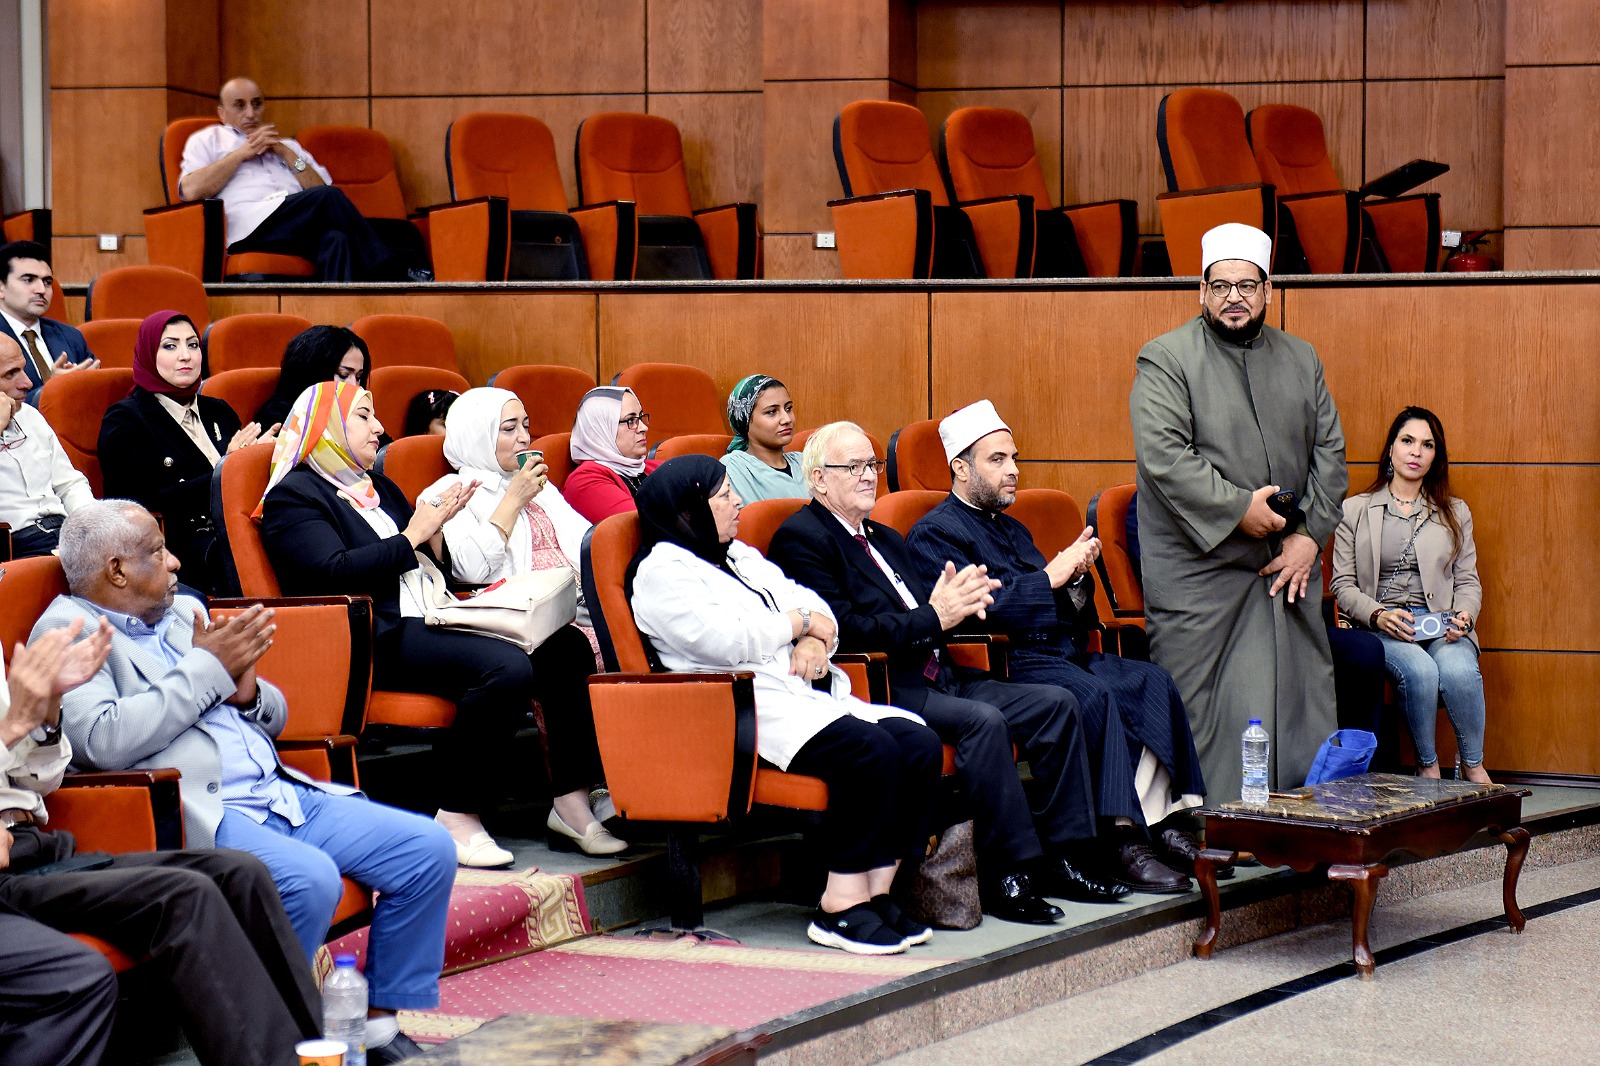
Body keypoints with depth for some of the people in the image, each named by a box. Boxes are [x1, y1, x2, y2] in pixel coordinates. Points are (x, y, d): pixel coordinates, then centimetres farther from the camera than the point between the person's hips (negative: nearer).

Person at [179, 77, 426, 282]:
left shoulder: (288, 145, 35)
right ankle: (396, 271, -29)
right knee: (329, 199, -30)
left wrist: (287, 153, 8)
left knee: (336, 239, -36)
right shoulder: (207, 140, 26)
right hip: (249, 225, -4)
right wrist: (242, 153, 6)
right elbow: (192, 189, 4)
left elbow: (322, 188, 19)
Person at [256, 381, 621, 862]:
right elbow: (333, 574, -16)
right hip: (377, 640, -9)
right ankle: (458, 817, -25)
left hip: (430, 624, 9)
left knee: (565, 647, -9)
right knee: (508, 668, -31)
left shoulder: (379, 488, 27)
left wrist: (436, 527, 7)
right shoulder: (295, 495, 1)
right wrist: (411, 537, -10)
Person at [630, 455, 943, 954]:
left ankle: (877, 892, -13)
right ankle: (840, 909, -27)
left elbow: (813, 605, 22)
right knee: (869, 750, -30)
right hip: (743, 707, -9)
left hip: (808, 694, 9)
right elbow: (728, 641, -16)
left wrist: (815, 640, -2)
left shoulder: (742, 556, 27)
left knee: (920, 743, -14)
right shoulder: (661, 573, -2)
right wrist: (798, 622, -2)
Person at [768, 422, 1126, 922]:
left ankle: (1063, 858, -3)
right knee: (984, 721, -32)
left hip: (937, 679, 9)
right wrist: (933, 618, -16)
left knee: (1056, 704, -4)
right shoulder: (800, 538, -4)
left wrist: (957, 604, -2)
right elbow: (846, 631, -16)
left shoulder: (887, 540, 26)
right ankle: (1008, 875, -26)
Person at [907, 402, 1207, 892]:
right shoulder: (935, 533, 1)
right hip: (1005, 664, -8)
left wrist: (1077, 573, 3)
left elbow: (1069, 609, 25)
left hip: (1065, 653, 8)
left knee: (1152, 682, -14)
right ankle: (1122, 841, -32)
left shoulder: (1013, 530, 28)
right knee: (1096, 696, -32)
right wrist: (1051, 577, -11)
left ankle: (1164, 821, -21)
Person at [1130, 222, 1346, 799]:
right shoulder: (1166, 359, -3)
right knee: (1202, 711, -4)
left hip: (1288, 562, 5)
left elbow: (1329, 451, 12)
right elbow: (1163, 457, -14)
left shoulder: (1300, 360, 14)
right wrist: (1239, 509, -17)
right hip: (1199, 568, -5)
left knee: (1302, 699, 6)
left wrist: (1310, 535, -1)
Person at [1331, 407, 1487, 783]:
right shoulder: (1355, 510, 12)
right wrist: (1379, 615, -14)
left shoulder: (1455, 512, 19)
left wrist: (1464, 616, -8)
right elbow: (1343, 584, 5)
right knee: (1419, 670, -35)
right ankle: (1427, 767, -17)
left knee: (1458, 670, -33)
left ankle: (1474, 766, -14)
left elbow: (1468, 581, 15)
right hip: (1381, 624, -1)